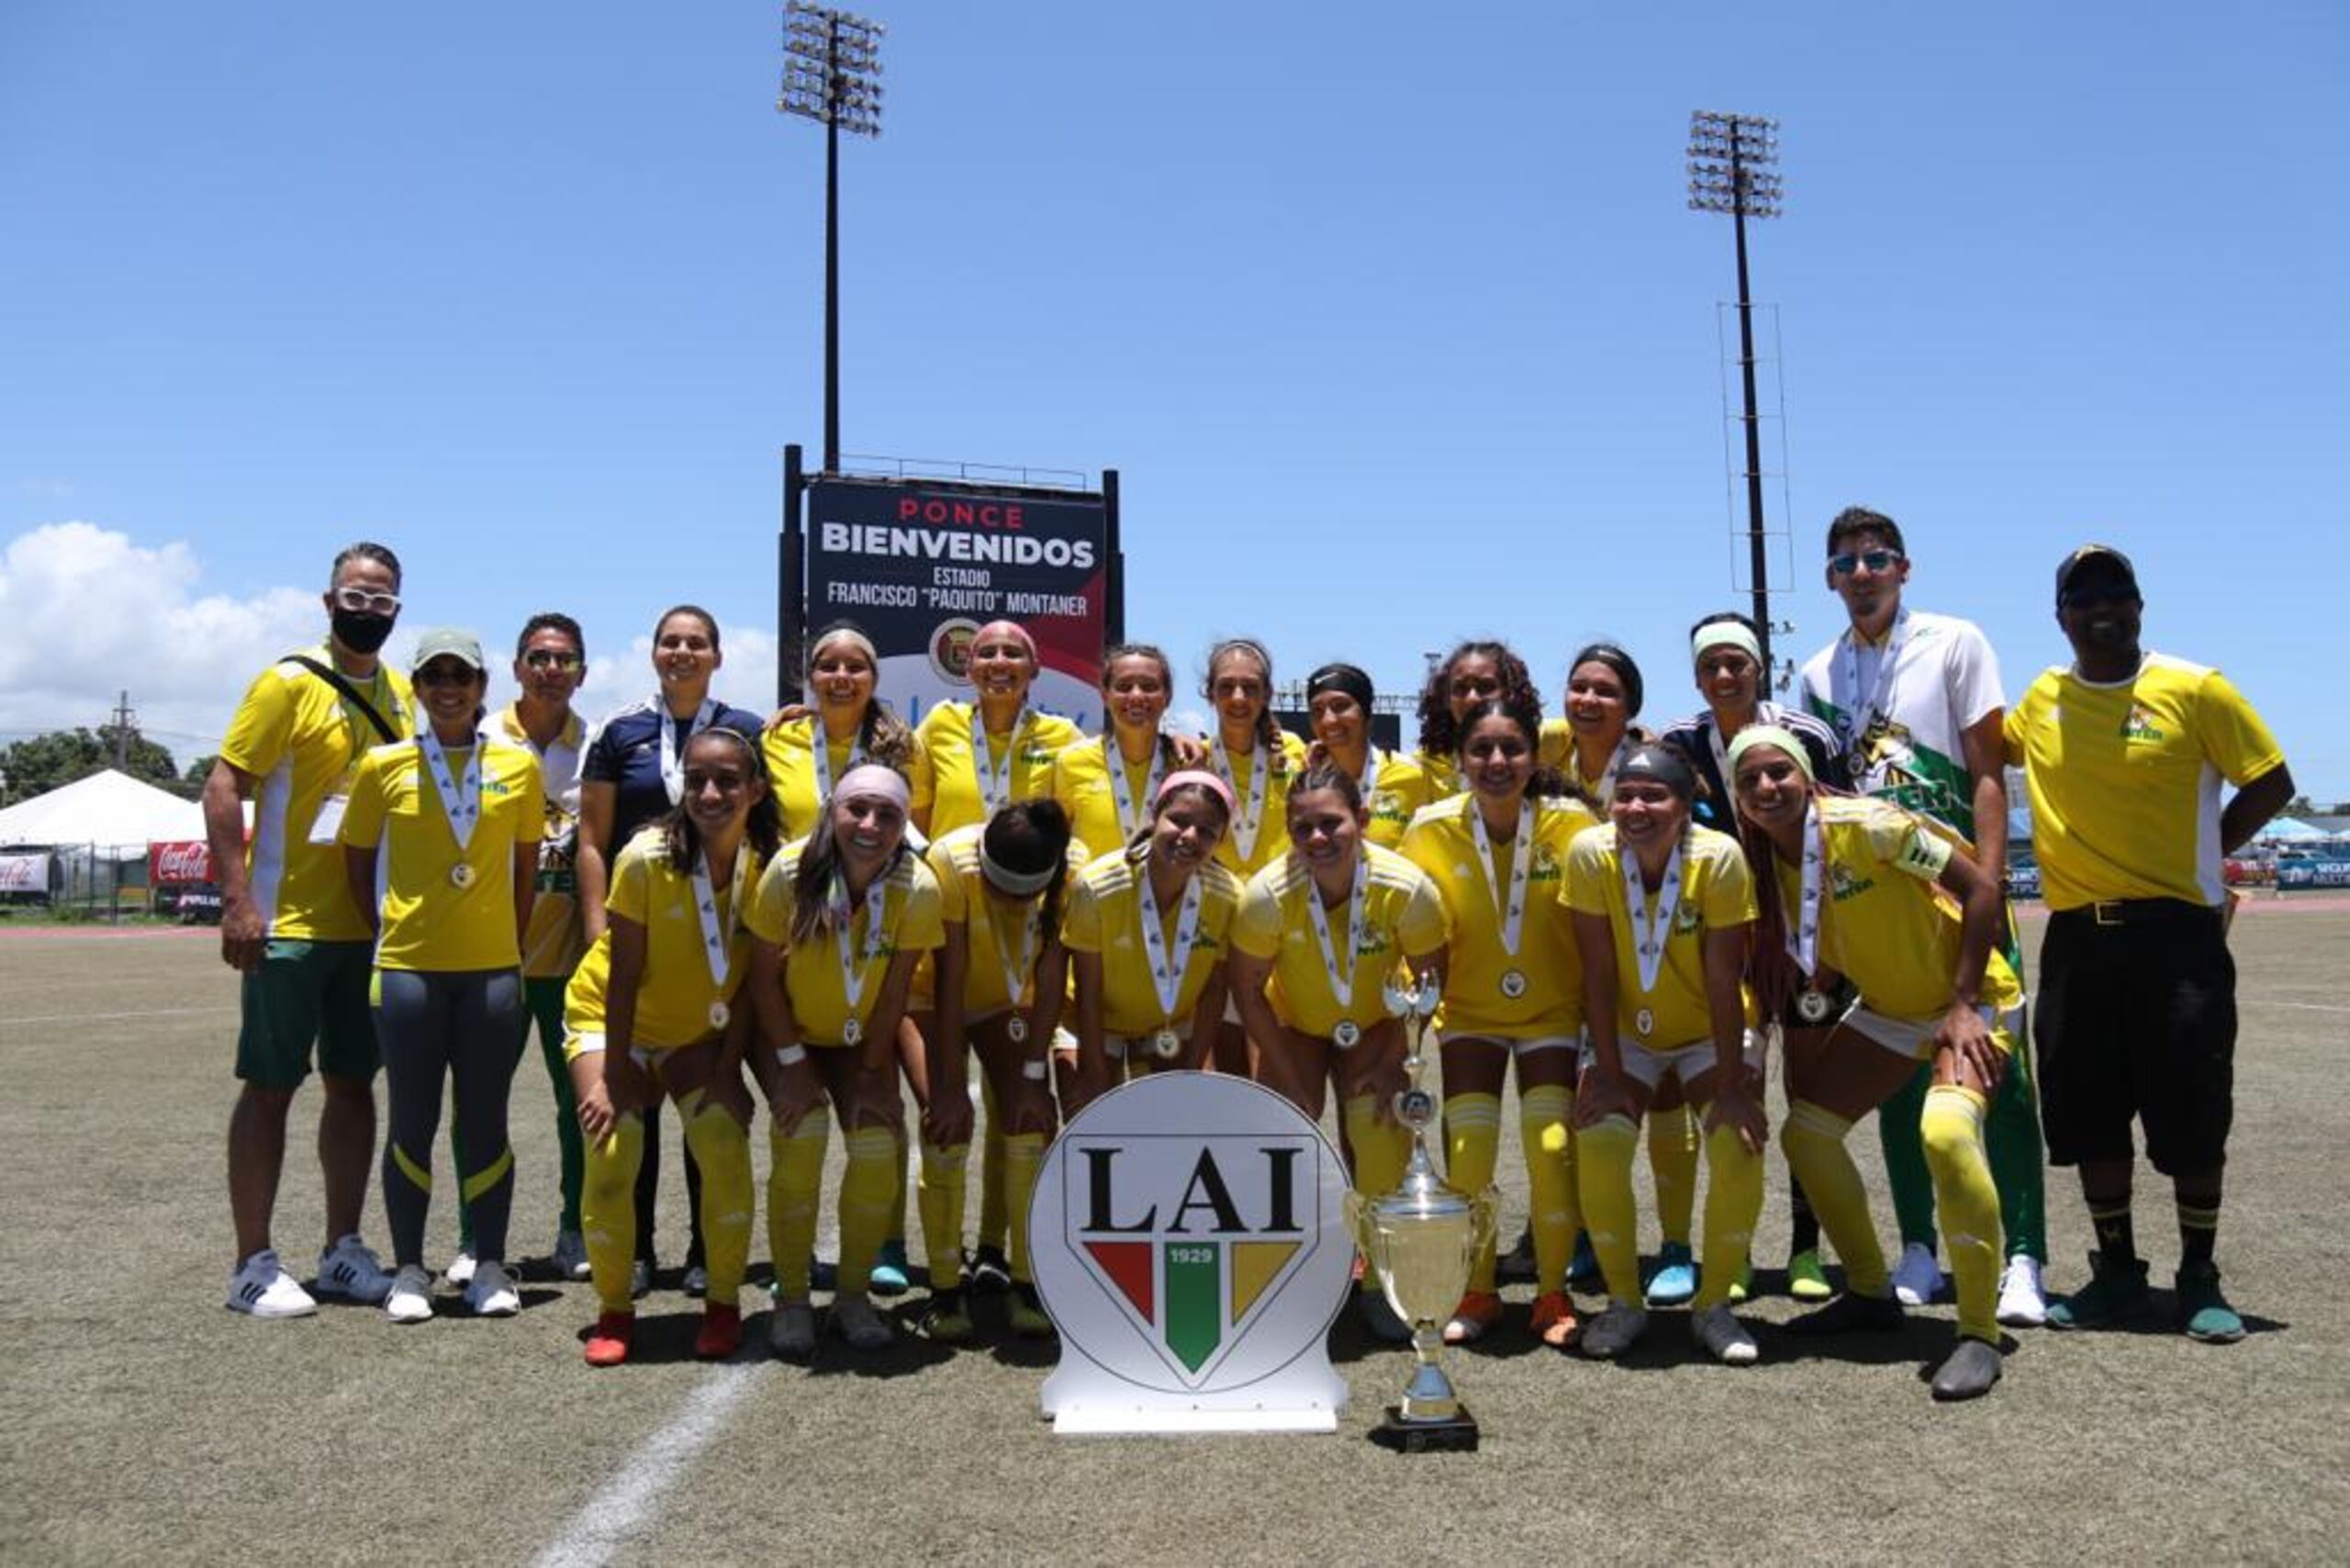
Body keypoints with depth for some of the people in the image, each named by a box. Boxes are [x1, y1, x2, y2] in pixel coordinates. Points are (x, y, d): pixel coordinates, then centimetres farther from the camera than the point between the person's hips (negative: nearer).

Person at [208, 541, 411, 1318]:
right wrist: (237, 901, -18)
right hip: (288, 925, -6)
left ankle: (343, 1249, 21)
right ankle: (254, 1263, 9)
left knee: (353, 1083, 11)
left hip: (369, 927, 6)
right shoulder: (289, 681, -8)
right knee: (270, 1087, 1)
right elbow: (224, 787, -11)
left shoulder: (403, 694, 10)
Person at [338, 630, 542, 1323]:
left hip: (492, 969, 1)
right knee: (412, 1121, 5)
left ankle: (490, 1268, 14)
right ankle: (409, 1271, 15)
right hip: (408, 968, -1)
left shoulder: (519, 766, 4)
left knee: (486, 1121, 6)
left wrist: (513, 943, 8)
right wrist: (386, 930, 6)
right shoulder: (385, 766, 2)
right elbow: (358, 861, 11)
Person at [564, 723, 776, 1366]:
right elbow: (624, 977, -19)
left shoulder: (768, 865, -16)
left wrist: (727, 1071, -11)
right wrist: (614, 1078, -17)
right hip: (609, 1020, -2)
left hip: (699, 1033, 2)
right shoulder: (647, 857, -25)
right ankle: (614, 1310, 4)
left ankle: (723, 1305, 5)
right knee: (611, 1156, -17)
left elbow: (752, 980, -9)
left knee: (727, 1151, -14)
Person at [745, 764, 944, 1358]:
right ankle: (791, 1299, -5)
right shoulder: (790, 872, -26)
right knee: (802, 1134, -23)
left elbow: (895, 991, -14)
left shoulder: (918, 888, -24)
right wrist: (791, 1064, -15)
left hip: (861, 1040, 1)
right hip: (788, 1034, -1)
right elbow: (765, 976, -15)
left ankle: (852, 1296, 6)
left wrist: (872, 1074, -10)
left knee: (879, 1143, -16)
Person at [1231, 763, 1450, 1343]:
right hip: (1294, 1025, 0)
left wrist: (1392, 1063, -12)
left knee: (1382, 1133, -16)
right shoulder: (1268, 894, -31)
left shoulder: (1407, 888, -30)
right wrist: (1289, 1080, -14)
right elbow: (1248, 990, -17)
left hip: (1375, 1025, 0)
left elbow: (1429, 980, -13)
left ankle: (1380, 1283, 4)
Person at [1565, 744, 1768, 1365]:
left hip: (1709, 1031, -1)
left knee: (1740, 1145, -21)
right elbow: (1598, 974, -17)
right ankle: (1623, 1300, 2)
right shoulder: (1589, 853, -22)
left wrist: (1731, 1086, -21)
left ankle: (1714, 1303, 2)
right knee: (1598, 1141, -20)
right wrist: (1608, 1076, -17)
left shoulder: (1718, 857, -25)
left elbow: (1723, 980, -22)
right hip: (1626, 1032, 1)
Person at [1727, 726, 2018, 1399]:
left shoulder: (1864, 825, -24)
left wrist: (1962, 1003, -22)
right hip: (1888, 1009, 7)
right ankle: (1871, 1292, 23)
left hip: (1971, 1000, -7)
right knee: (1805, 1132, 3)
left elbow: (1980, 888, -21)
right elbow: (1812, 961, 6)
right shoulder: (1767, 865, -4)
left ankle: (1981, 1333, -17)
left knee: (1946, 1132, -31)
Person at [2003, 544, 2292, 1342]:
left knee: (2191, 1115, 1)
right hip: (2076, 937, 4)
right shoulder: (2042, 698, 7)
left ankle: (2199, 1278, 18)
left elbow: (2271, 782, 1)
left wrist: (2201, 858, -2)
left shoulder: (2194, 689, -4)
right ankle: (2116, 1270, 24)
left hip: (2176, 931, -3)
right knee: (2088, 1113, 8)